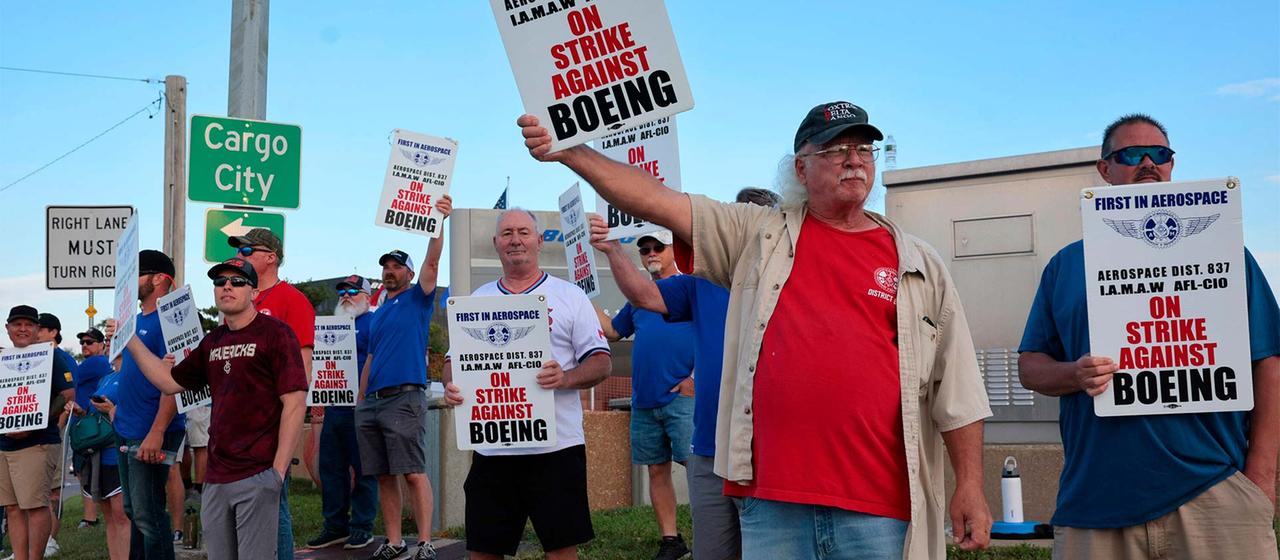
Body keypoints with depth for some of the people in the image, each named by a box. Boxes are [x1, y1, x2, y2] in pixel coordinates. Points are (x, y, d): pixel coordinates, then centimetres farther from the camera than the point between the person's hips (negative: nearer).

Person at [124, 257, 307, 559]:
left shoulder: (274, 333, -5)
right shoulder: (212, 342, 17)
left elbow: (295, 402, -11)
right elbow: (170, 381, 23)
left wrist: (279, 469, -15)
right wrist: (130, 340, 17)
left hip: (258, 476, -7)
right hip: (215, 477, 7)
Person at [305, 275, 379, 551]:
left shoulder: (372, 322, -3)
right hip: (333, 405, 8)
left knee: (362, 468, 0)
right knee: (331, 466, 9)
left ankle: (362, 526, 7)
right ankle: (335, 525, 18)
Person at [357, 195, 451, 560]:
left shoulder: (416, 298, 5)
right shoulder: (378, 314, 23)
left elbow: (432, 262, -11)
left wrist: (440, 222, -23)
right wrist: (360, 400, 17)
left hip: (405, 397, -7)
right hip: (371, 402, 7)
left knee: (413, 473, -11)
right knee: (384, 476, 7)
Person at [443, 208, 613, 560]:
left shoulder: (569, 296, 3)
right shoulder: (476, 302, 14)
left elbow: (601, 362, -1)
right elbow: (455, 359, 17)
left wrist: (565, 378, -21)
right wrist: (451, 384, -6)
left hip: (555, 447, -3)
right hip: (490, 448, 3)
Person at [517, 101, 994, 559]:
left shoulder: (921, 265, 8)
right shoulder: (759, 236, 9)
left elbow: (957, 389, 7)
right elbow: (656, 201, 2)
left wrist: (970, 485, 2)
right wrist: (569, 151, -6)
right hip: (773, 500, 1)